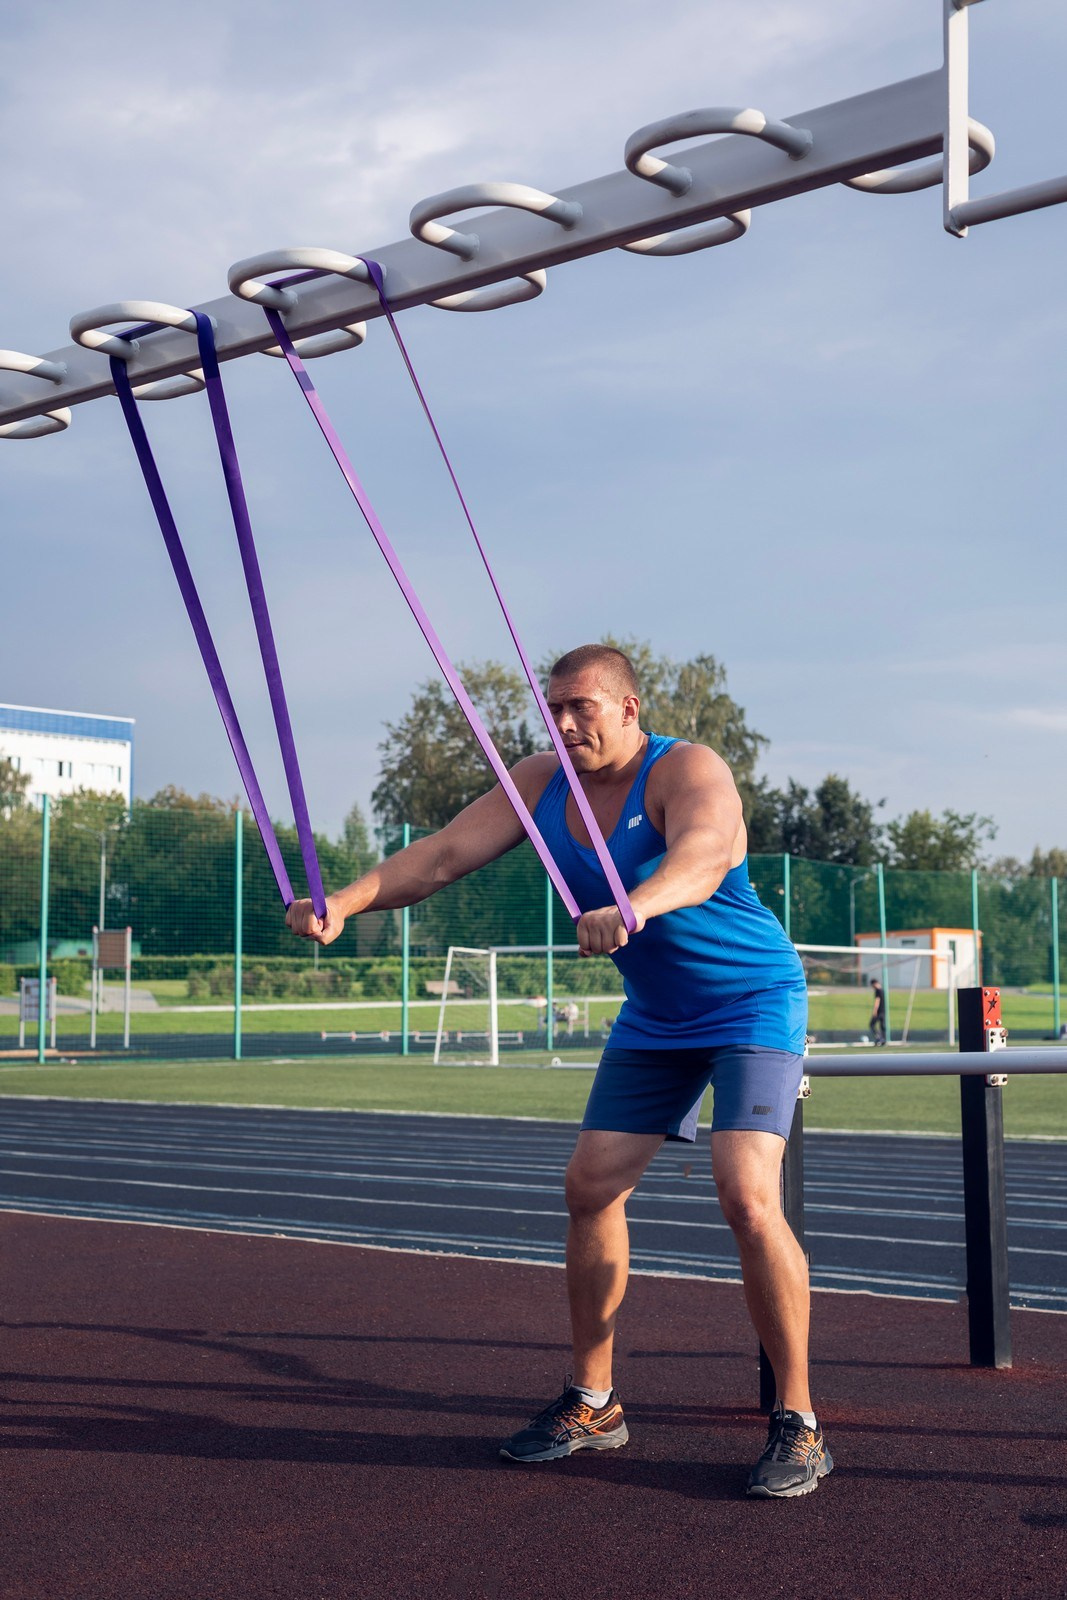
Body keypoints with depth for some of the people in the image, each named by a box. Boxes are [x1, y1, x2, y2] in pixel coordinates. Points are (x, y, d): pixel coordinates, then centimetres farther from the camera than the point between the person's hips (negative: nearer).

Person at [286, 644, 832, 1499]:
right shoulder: (544, 781, -6)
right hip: (654, 1019, 7)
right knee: (591, 1188, 3)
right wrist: (346, 900, -31)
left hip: (753, 1004, -7)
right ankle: (593, 1403, 18)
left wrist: (632, 910, -68)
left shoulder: (689, 770, -25)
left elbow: (701, 857, -47)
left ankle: (799, 1425, -8)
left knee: (747, 1196, -21)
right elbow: (446, 851, -15)